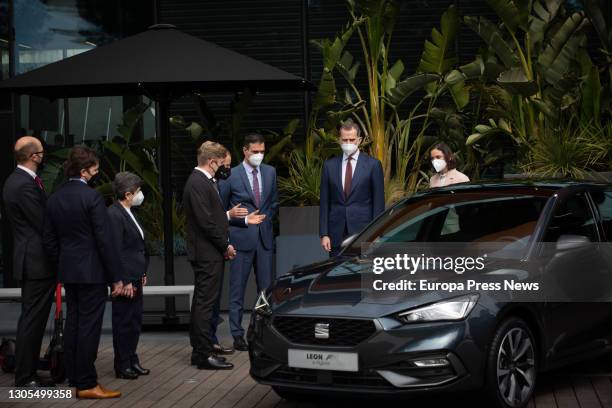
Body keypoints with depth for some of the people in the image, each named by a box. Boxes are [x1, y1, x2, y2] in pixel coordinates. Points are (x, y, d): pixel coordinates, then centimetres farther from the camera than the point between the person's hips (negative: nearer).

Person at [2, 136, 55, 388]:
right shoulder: (25, 185, -19)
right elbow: (44, 225, -18)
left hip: (30, 260, 11)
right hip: (37, 262, -11)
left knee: (33, 320, 15)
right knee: (32, 319, -5)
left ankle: (28, 373, 21)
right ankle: (24, 378, -1)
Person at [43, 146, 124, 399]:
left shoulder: (54, 198, 7)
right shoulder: (92, 197, -15)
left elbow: (49, 240, 10)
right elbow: (105, 240, -16)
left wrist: (61, 268, 19)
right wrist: (116, 277, -12)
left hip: (68, 272, 7)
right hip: (92, 272, -7)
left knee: (73, 324, 12)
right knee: (89, 327, -4)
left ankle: (74, 380, 18)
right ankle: (87, 384, -1)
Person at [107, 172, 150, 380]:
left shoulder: (128, 213, 12)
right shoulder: (114, 215, -18)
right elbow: (116, 251, -20)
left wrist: (142, 273, 17)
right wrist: (124, 282, -21)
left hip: (135, 278, 9)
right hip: (125, 279, -9)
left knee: (135, 321, 15)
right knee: (123, 322, 0)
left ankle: (132, 360, 25)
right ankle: (122, 365, 9)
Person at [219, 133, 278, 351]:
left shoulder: (270, 172, 9)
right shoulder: (231, 175, -5)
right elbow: (220, 208, 1)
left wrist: (266, 219, 7)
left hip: (265, 237, 4)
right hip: (241, 238, -4)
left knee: (266, 287, 5)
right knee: (238, 288, 1)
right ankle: (237, 335, 5)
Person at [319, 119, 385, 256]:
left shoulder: (373, 165, 1)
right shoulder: (329, 165, 9)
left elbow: (379, 202, 1)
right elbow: (325, 202, 8)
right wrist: (324, 234, 2)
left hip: (363, 230, -2)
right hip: (337, 234, 2)